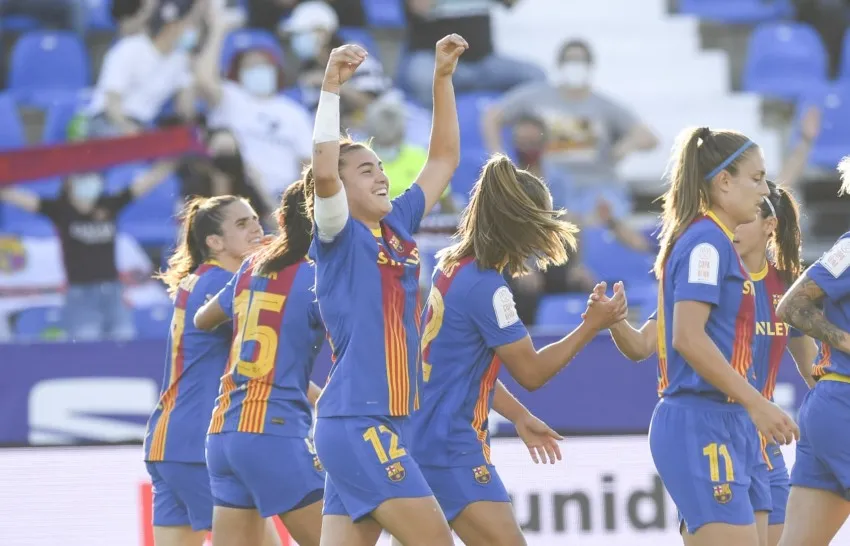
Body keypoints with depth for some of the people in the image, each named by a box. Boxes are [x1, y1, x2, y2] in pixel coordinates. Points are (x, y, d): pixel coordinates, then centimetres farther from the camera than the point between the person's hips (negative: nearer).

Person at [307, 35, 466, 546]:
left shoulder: (398, 227, 14)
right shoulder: (340, 236, -5)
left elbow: (445, 159, 21)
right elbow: (324, 172, -25)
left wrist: (443, 78, 15)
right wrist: (332, 88, -26)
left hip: (386, 425, 8)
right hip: (357, 425, -8)